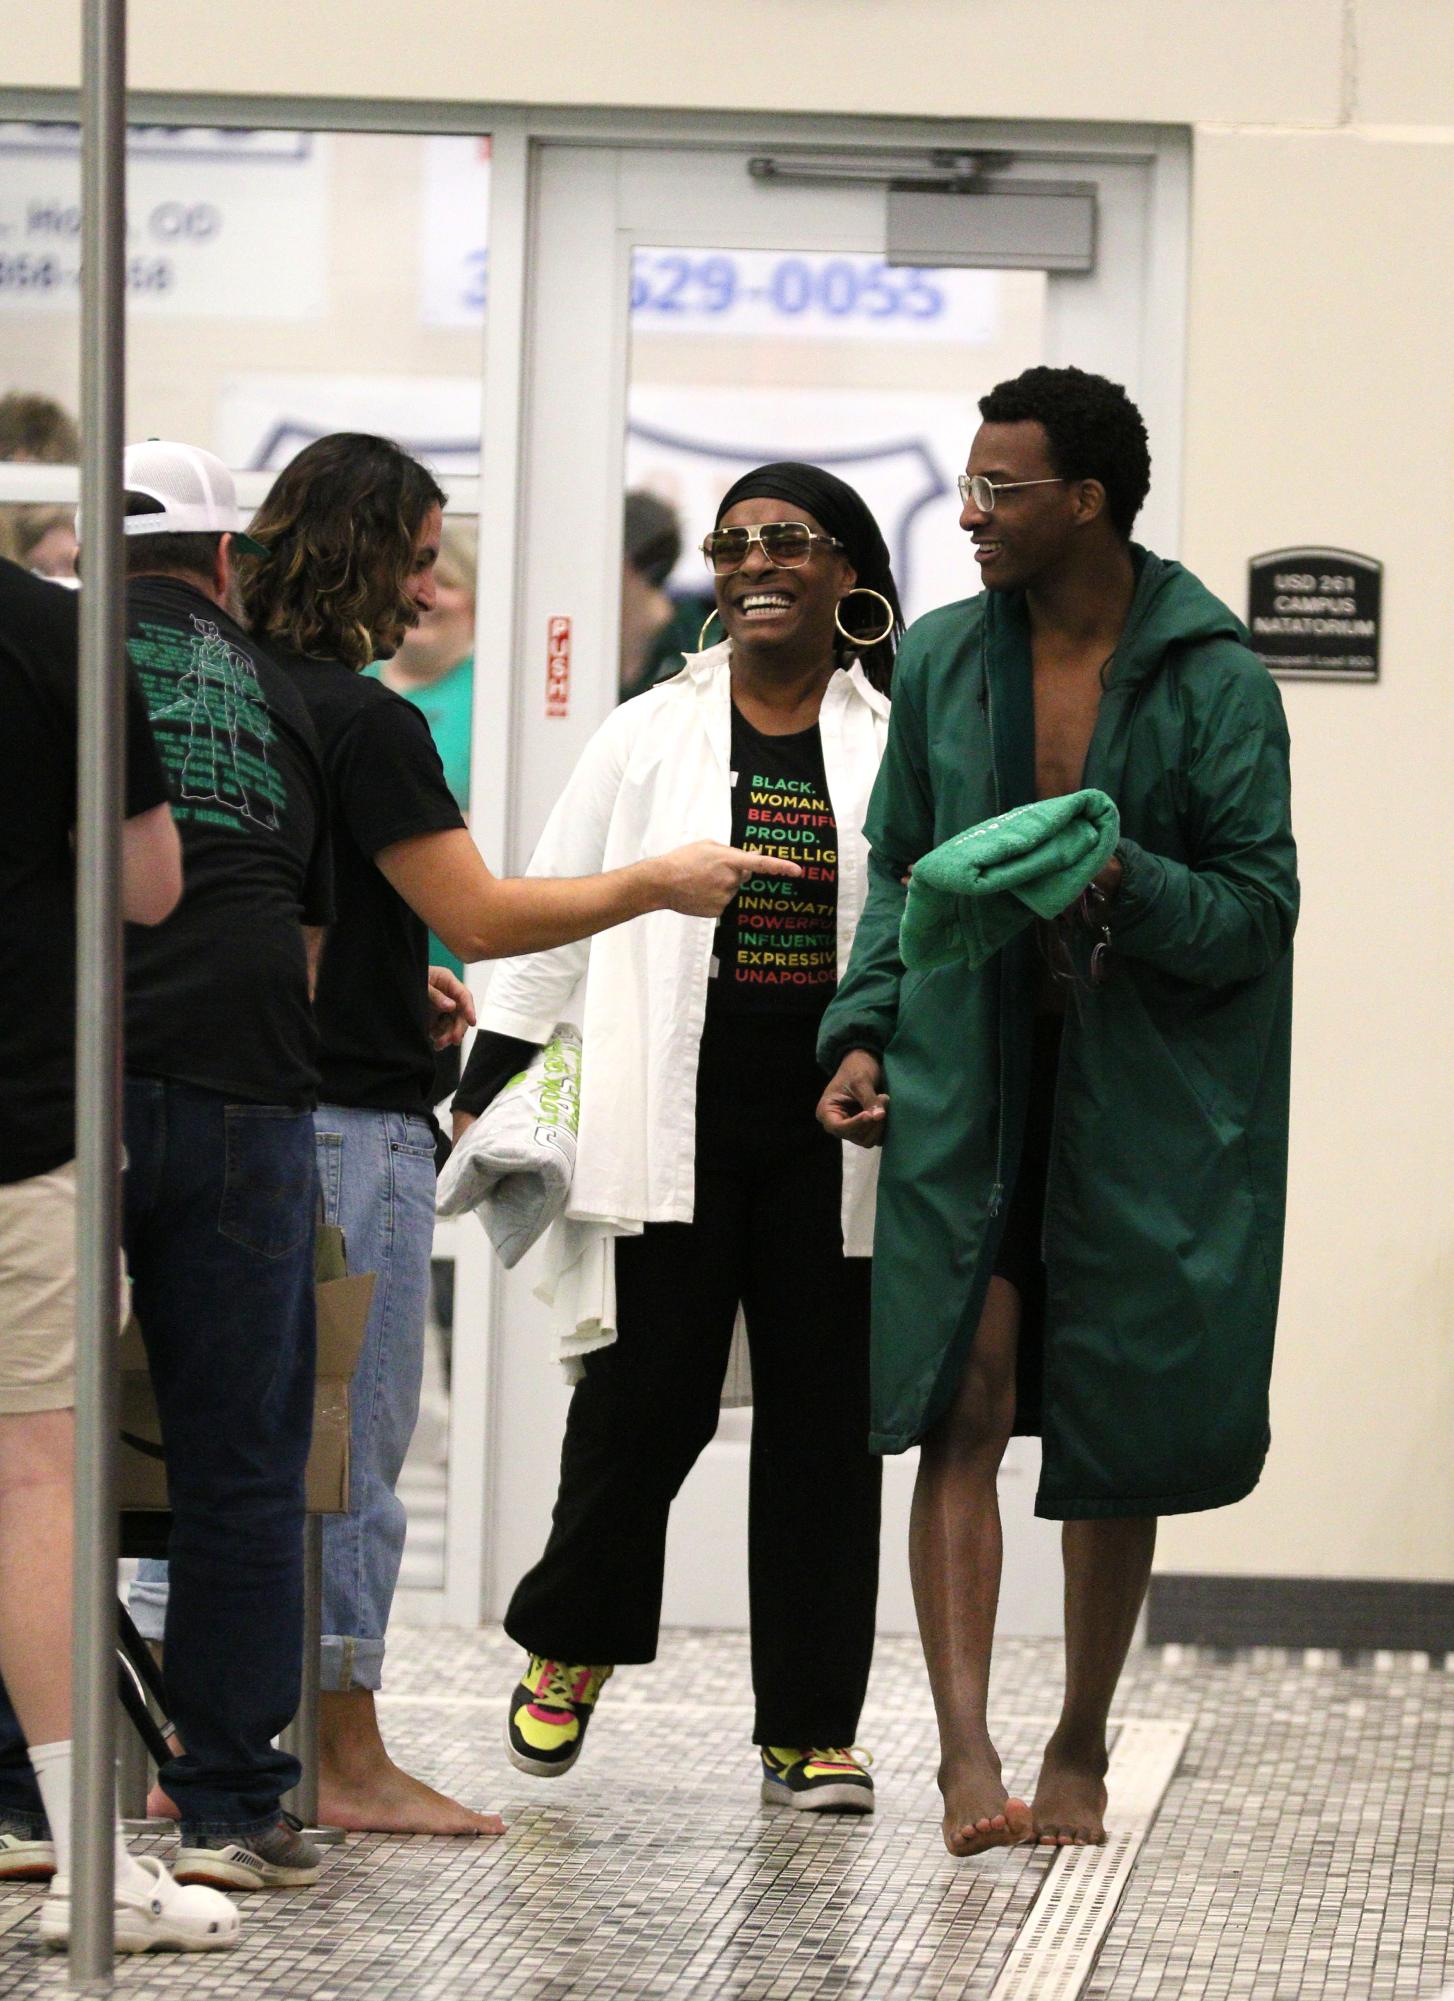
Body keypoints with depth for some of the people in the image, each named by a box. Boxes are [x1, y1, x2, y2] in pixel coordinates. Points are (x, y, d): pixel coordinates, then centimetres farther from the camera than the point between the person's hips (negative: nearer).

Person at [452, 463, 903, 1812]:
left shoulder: (898, 749, 7)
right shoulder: (649, 738, 8)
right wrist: (487, 1085, 6)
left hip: (834, 1132, 1)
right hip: (677, 1127, -1)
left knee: (823, 1421, 3)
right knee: (645, 1399, -2)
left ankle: (811, 1729, 10)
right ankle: (569, 1649, 24)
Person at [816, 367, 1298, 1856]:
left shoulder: (1213, 682, -6)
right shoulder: (941, 661, 6)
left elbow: (1257, 911, -7)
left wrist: (1122, 882, -25)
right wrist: (863, 1033, 3)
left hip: (1144, 1102, -2)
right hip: (965, 1088, 2)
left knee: (1114, 1436, 6)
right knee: (963, 1410, -12)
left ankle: (1079, 1752, 21)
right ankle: (966, 1749, -17)